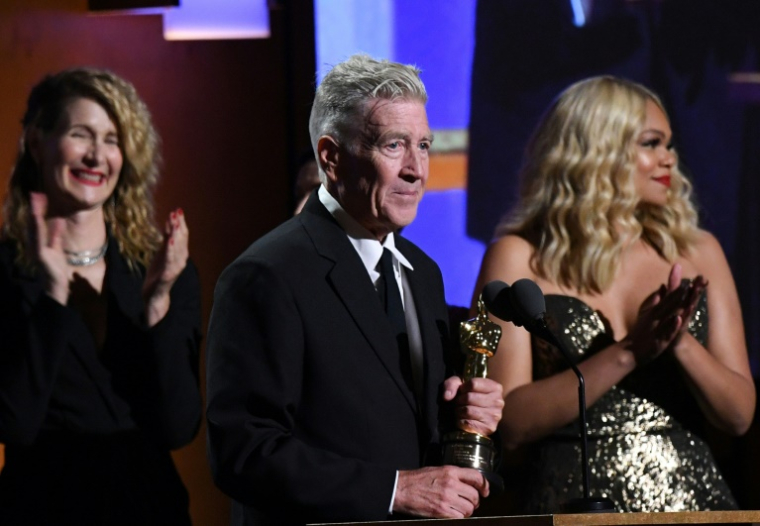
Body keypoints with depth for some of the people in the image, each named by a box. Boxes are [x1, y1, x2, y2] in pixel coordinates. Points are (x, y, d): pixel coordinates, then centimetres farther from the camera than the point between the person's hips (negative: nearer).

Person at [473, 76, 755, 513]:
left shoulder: (698, 252, 13)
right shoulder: (519, 258, 4)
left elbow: (739, 416, 10)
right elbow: (510, 423, -5)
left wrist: (680, 342, -6)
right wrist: (628, 353, -11)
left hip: (693, 501, 2)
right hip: (577, 505, -2)